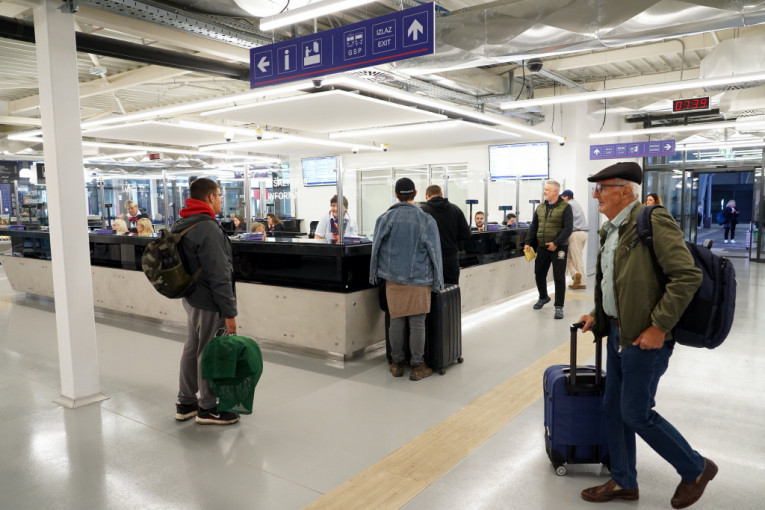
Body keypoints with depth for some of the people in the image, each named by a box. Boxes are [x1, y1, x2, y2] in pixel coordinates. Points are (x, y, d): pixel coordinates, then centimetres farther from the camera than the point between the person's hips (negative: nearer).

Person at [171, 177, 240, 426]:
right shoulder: (208, 229, -22)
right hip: (209, 304, -10)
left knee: (192, 349, 18)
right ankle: (207, 409, 17)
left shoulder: (182, 225, 10)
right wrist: (229, 312, -21)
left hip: (191, 299, 10)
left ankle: (185, 404, 30)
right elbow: (219, 276, -25)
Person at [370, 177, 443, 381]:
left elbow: (376, 249, 5)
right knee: (417, 324, 3)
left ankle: (397, 364, 20)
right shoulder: (426, 220, -4)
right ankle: (417, 366, 11)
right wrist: (437, 281, 6)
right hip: (419, 280, -2)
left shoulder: (385, 218, 0)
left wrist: (374, 275, 15)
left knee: (396, 322, 9)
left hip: (393, 279, 2)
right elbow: (434, 252, -2)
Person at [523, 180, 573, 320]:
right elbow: (533, 227, 12)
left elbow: (568, 228, -14)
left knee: (559, 277, -1)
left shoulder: (565, 207, -7)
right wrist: (528, 243, 3)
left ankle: (559, 306, 6)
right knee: (539, 273, 13)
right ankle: (543, 297, 37)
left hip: (559, 247, -5)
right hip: (542, 247, 6)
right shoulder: (541, 207, 10)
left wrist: (556, 243, -19)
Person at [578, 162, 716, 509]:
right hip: (618, 333, 9)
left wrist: (659, 326, -22)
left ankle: (696, 469, 26)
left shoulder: (654, 221, -17)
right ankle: (624, 482, 32)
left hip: (644, 337, -9)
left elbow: (688, 276, -22)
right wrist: (597, 315, 11)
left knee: (636, 413, 1)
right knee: (613, 408, 14)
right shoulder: (611, 230, 11)